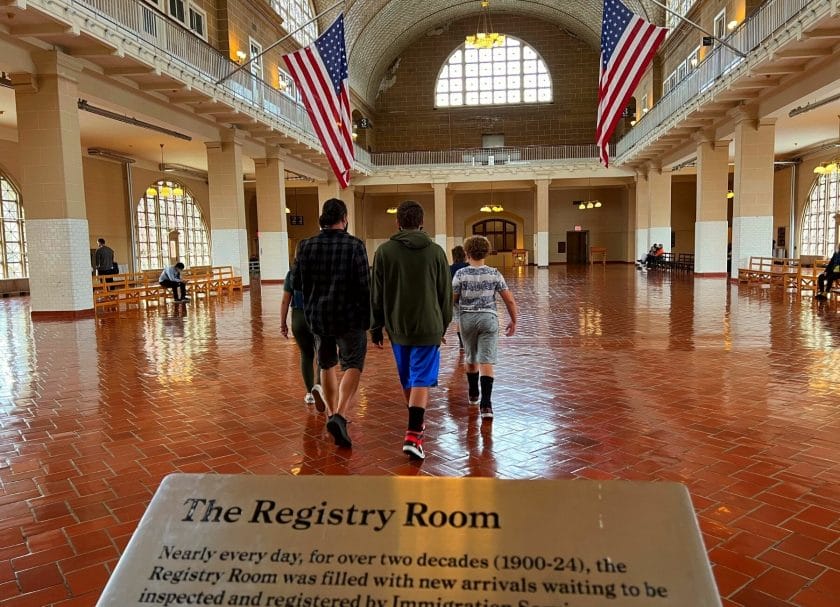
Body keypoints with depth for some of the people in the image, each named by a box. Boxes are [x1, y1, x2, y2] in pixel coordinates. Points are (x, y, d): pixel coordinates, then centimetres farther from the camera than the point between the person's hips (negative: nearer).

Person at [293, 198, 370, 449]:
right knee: (353, 365, 2)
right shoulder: (355, 245, -10)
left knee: (327, 365, 19)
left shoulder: (307, 246, 0)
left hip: (317, 316, 4)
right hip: (349, 316, -4)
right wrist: (367, 316, -1)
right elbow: (365, 286, -11)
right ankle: (340, 416, -16)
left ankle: (331, 413, 30)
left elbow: (297, 282, 7)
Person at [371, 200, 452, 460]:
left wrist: (376, 329, 9)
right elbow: (445, 294, 5)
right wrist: (443, 325, 17)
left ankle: (417, 422, 36)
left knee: (407, 380, 18)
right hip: (428, 328, -2)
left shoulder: (384, 251, -2)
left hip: (397, 328, 2)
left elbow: (377, 295, 0)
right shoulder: (436, 251, -1)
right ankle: (413, 435, -11)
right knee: (422, 380, 0)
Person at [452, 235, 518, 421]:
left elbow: (451, 299, -5)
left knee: (471, 358, 20)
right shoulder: (494, 274, -2)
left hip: (468, 319, 1)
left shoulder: (461, 274, -5)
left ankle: (473, 394, 38)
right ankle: (486, 404, -13)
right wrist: (513, 321, 11)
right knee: (486, 362, -4)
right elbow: (509, 300, -1)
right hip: (489, 319, -1)